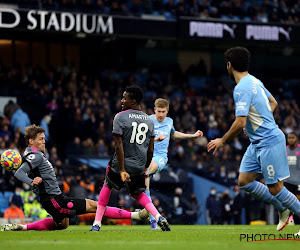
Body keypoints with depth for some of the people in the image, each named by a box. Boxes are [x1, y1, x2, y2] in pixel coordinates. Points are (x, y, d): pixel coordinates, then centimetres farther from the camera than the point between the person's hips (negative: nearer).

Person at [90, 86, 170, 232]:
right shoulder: (149, 120, 5)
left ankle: (97, 223, 18)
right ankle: (158, 217, -1)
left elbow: (119, 146, -17)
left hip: (121, 164, -4)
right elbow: (151, 149, 7)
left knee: (107, 187, 19)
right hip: (139, 167, 4)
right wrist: (145, 167, 19)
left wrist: (122, 170, -18)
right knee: (138, 193, 22)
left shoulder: (120, 117, -12)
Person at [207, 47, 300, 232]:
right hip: (258, 142, 10)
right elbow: (273, 103, 24)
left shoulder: (242, 89, -20)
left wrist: (222, 141, -12)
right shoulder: (254, 81, 10)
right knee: (244, 181, 10)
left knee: (275, 188, -6)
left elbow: (240, 123, -25)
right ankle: (283, 209, 19)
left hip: (269, 142, -10)